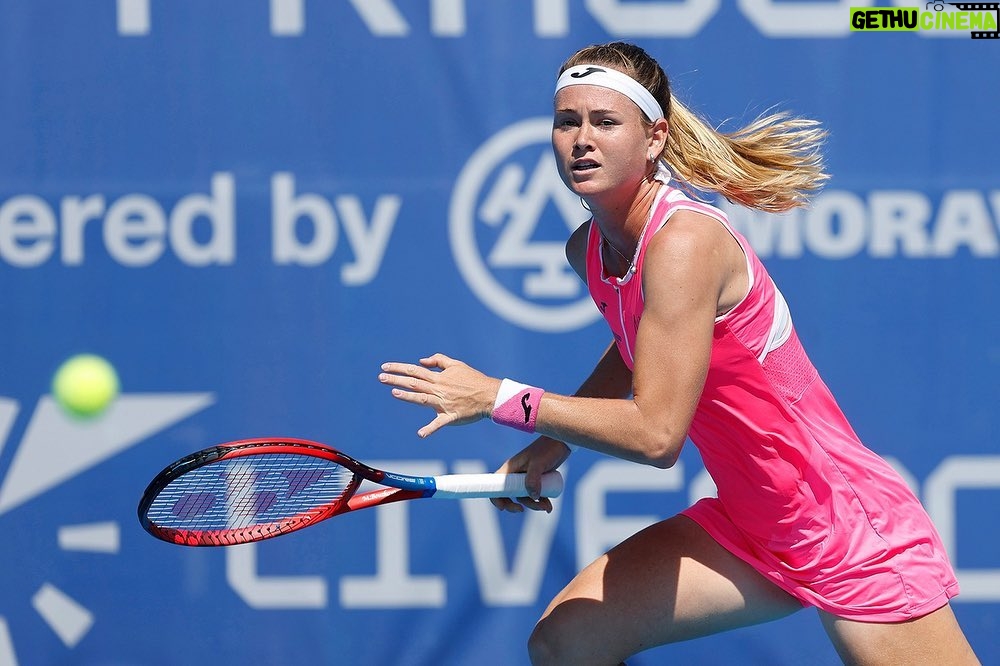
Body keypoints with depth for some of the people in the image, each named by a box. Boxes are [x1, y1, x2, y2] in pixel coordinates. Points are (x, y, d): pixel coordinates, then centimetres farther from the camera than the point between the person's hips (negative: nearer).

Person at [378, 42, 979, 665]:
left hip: (853, 532, -8)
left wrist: (500, 398, -23)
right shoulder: (588, 250, 1)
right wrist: (556, 439, 11)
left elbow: (656, 433, -27)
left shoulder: (684, 243, -24)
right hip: (745, 530, 8)